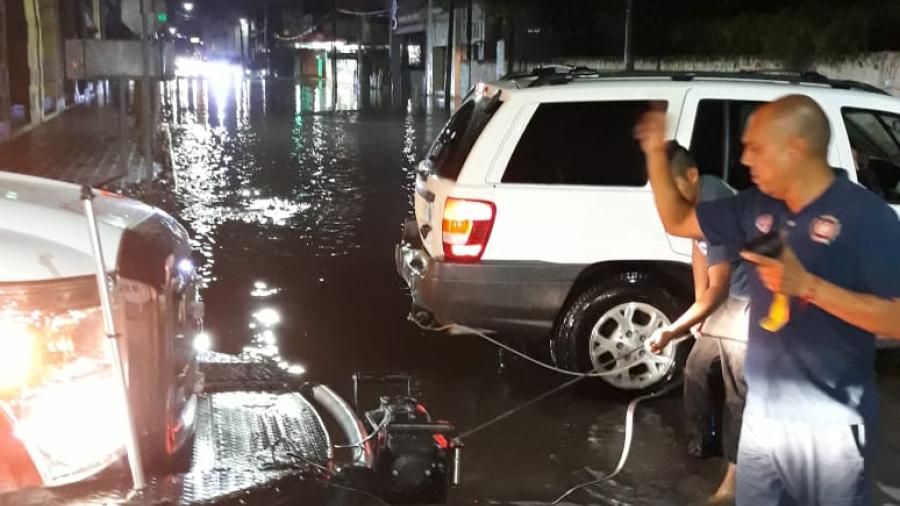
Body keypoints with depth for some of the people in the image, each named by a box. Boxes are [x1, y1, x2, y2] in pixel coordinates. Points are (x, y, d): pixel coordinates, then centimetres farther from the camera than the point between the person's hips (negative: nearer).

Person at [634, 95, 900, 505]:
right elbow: (677, 221, 14)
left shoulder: (865, 215, -14)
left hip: (830, 424, -5)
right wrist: (656, 152, 4)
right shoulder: (757, 207, 4)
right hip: (762, 413, 6)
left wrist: (807, 286, -28)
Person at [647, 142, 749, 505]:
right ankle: (698, 445, 36)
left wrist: (671, 332, -25)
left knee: (737, 390, -6)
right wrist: (699, 310, 8)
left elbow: (717, 290, -28)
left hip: (747, 302, -10)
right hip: (723, 298, 10)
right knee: (696, 372, 19)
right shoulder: (697, 196, -3)